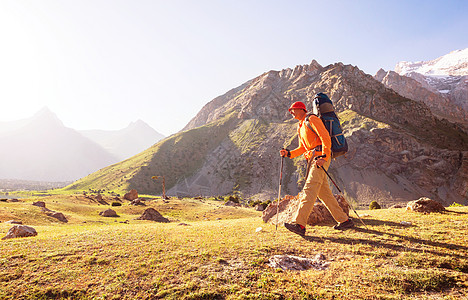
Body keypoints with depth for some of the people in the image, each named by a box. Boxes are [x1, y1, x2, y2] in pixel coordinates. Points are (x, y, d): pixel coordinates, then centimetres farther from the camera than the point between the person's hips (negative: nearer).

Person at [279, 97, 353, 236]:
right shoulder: (300, 127, 25)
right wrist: (289, 153, 7)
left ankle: (299, 224, -23)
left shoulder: (312, 119, -2)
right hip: (312, 159, 9)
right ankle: (344, 220, 17)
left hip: (321, 157, -9)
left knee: (309, 189, -17)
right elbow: (302, 148, 24)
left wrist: (324, 157, -22)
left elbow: (325, 137, -13)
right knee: (324, 192, 8)